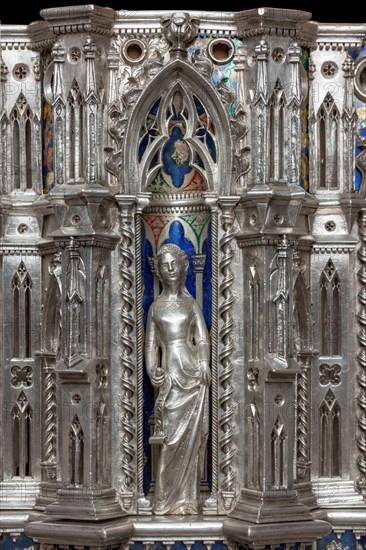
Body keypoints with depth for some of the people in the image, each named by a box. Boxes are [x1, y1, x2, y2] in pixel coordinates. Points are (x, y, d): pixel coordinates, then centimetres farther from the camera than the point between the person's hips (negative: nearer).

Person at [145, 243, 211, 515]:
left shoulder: (192, 304, 11)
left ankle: (186, 498, 6)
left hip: (193, 372, 0)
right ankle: (168, 499, 4)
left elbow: (203, 339, 4)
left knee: (191, 435, -2)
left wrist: (204, 364, -14)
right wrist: (152, 370, -8)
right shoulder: (155, 307, 12)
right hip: (170, 373, 0)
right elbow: (151, 344, 9)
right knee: (172, 435, -4)